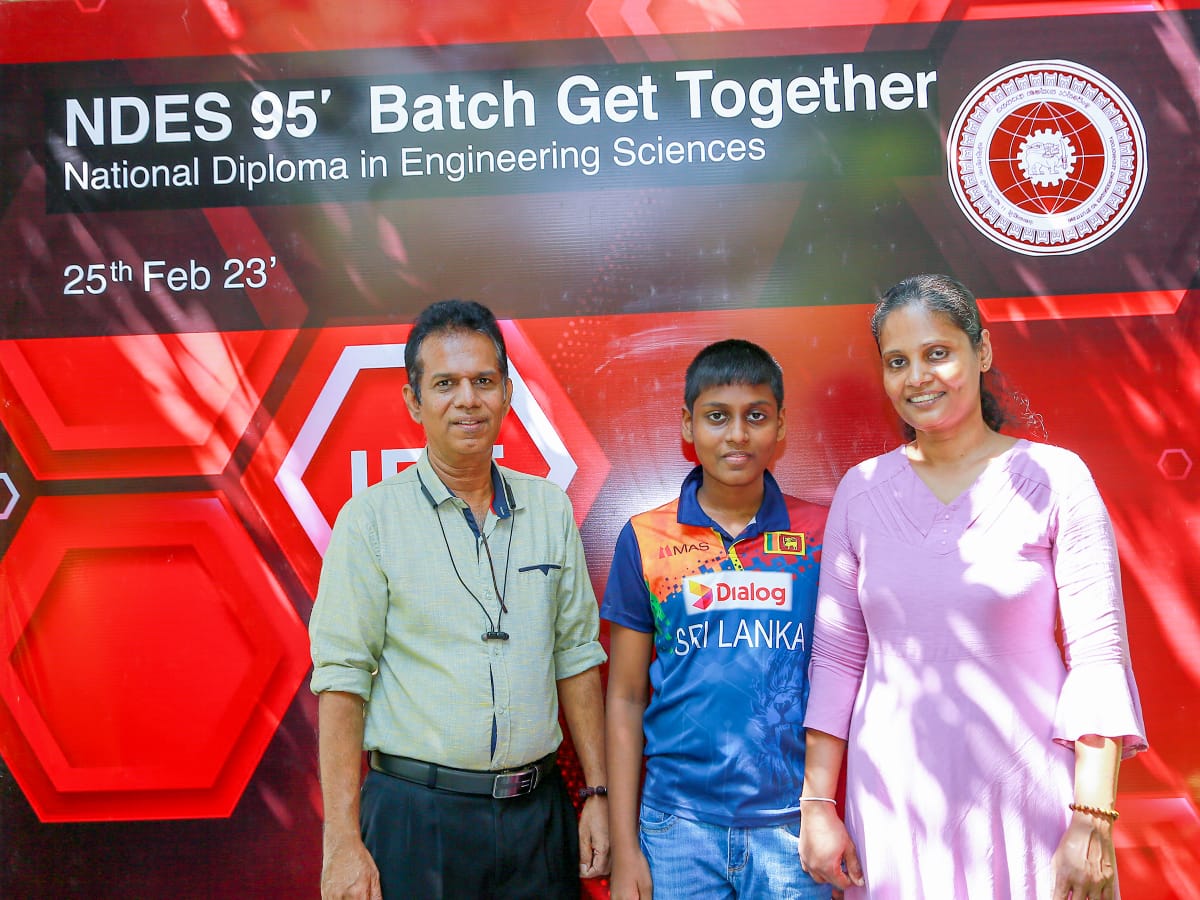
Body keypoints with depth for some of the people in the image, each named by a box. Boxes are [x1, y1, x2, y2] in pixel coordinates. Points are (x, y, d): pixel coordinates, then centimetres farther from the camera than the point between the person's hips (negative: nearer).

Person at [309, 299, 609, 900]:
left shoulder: (550, 508, 4)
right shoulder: (371, 518, -6)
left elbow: (576, 656, 8)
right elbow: (342, 679, -8)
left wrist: (596, 794, 6)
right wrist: (342, 842, -12)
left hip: (539, 811, 3)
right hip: (417, 813, -3)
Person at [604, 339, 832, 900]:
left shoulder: (820, 534, 0)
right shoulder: (644, 540, 0)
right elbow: (625, 699, 3)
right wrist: (624, 849, 0)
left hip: (792, 824, 0)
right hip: (679, 826, 0)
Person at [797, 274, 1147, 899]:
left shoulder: (1056, 478, -5)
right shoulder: (860, 490, 3)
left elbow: (1098, 655, -7)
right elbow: (836, 656, 5)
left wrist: (1093, 821, -13)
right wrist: (816, 804, 2)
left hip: (1027, 796, -2)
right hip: (893, 806, 2)